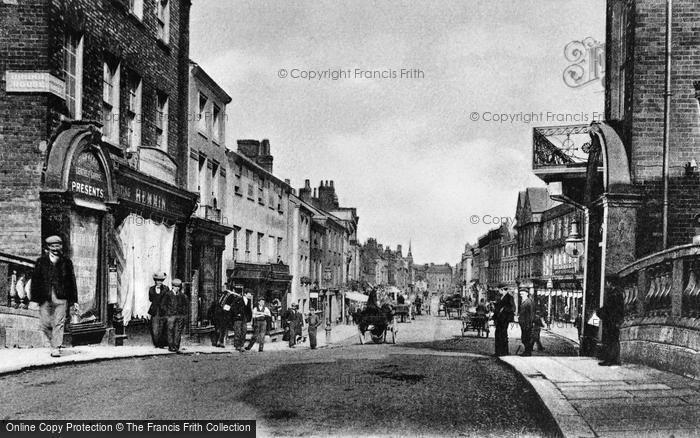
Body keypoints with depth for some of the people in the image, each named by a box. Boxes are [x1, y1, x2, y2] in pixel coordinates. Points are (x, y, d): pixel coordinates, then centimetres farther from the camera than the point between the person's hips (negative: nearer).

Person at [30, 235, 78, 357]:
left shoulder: (66, 262, 6)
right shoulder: (41, 261, 6)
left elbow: (72, 282, 9)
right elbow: (35, 280, 6)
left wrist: (74, 300, 7)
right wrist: (34, 298, 0)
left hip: (61, 298, -1)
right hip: (45, 298, 1)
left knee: (59, 323, -5)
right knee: (44, 324, 2)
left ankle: (56, 348, 0)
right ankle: (55, 343, 24)